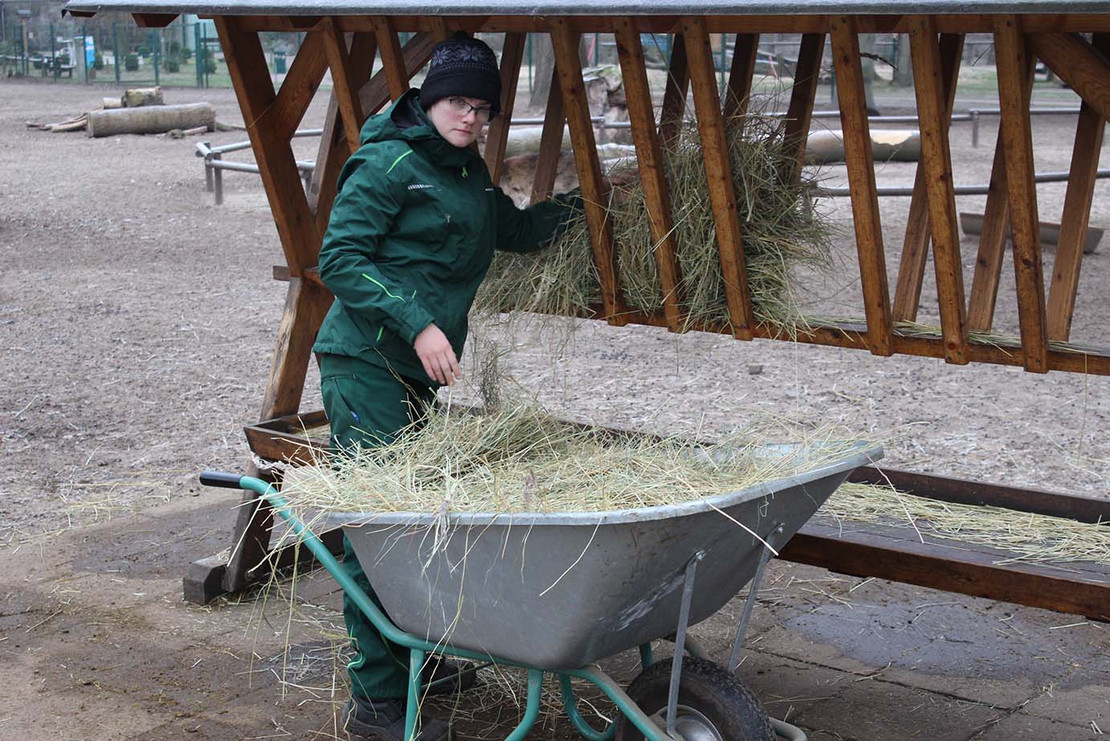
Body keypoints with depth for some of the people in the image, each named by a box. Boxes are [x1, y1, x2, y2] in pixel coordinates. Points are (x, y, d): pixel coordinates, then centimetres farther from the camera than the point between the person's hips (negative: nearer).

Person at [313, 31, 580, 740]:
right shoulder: (389, 162, -10)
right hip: (366, 366, -9)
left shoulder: (468, 173, 17)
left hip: (417, 372, 9)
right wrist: (418, 325, -21)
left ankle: (412, 659, 26)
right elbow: (339, 258, -15)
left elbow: (515, 230, 35)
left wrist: (578, 204, 24)